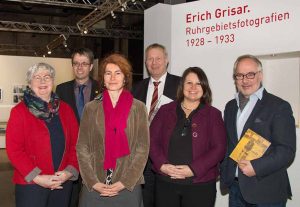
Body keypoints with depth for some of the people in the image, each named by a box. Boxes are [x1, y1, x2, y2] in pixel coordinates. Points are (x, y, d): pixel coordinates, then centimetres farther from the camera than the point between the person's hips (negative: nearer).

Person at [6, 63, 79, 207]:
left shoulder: (65, 109, 7)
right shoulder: (19, 111, -3)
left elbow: (75, 143, 5)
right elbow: (14, 150, -9)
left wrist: (70, 171, -9)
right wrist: (37, 177, -16)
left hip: (63, 182, 4)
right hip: (31, 184, -3)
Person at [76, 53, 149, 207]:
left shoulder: (138, 108, 0)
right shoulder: (91, 108, 3)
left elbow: (143, 148, -3)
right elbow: (82, 148, 1)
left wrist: (125, 182, -10)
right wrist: (93, 182, -8)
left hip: (129, 187, -1)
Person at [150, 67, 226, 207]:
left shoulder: (213, 114, 3)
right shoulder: (165, 111, 7)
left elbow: (219, 148, -5)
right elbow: (152, 141, 4)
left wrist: (193, 169, -14)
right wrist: (162, 165, -12)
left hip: (200, 184, -1)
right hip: (165, 182, 1)